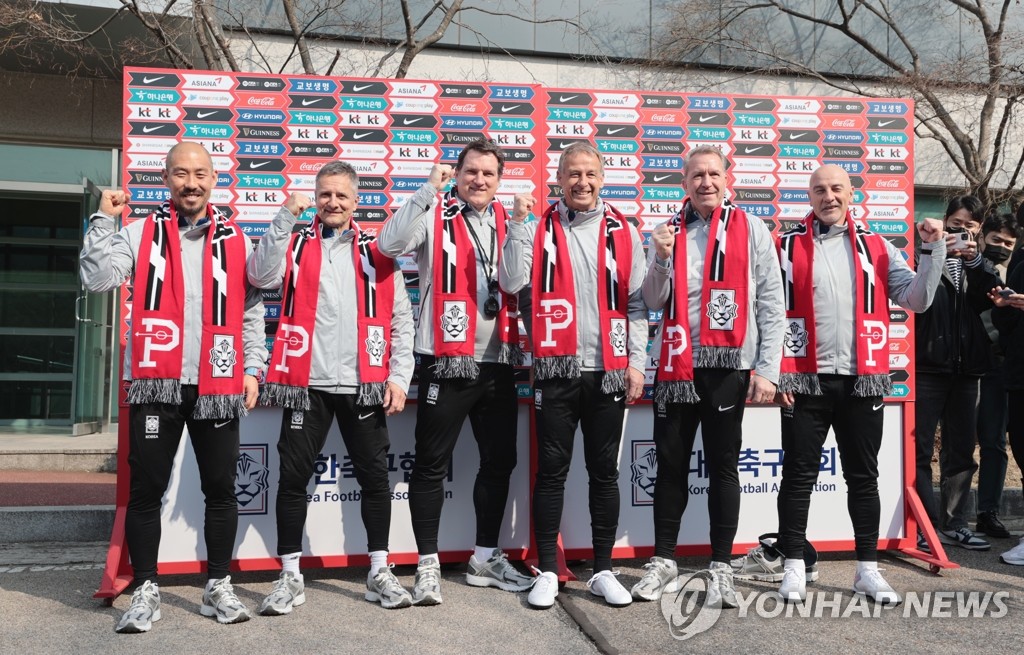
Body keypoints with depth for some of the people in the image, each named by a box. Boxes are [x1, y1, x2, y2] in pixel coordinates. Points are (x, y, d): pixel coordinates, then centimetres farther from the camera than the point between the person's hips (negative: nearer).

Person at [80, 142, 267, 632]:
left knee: (220, 489, 6)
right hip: (156, 384, -1)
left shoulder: (235, 240, 10)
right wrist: (105, 220, -7)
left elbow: (251, 313, 10)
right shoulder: (141, 233, 7)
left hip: (217, 386, 1)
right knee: (146, 490, 3)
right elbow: (97, 279, -6)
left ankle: (218, 587, 20)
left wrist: (252, 369, 2)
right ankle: (146, 591, 16)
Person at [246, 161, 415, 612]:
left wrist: (399, 375, -2)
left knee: (374, 477, 7)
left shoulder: (376, 251, 8)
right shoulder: (296, 244, 7)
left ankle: (379, 572, 21)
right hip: (307, 383, 0)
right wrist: (285, 218, -14)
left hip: (364, 385, 1)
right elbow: (260, 276, -12)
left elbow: (401, 318, 6)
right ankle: (290, 577, 17)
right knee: (293, 478, 3)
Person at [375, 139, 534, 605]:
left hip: (498, 361, 6)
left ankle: (486, 558, 27)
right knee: (432, 464, 1)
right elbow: (390, 244, -20)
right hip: (447, 361, -5)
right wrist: (429, 189, -20)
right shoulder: (435, 214, -2)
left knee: (499, 462, 12)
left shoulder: (507, 222, 13)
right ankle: (428, 565, 12)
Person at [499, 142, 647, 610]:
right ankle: (547, 571, 14)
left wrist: (636, 362, -1)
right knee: (552, 471, 4)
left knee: (604, 472, 9)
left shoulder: (624, 232, 7)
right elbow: (512, 283, -9)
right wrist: (517, 225, -13)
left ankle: (603, 571, 20)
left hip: (610, 372, 1)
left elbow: (636, 302, 6)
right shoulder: (539, 229, 4)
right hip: (556, 370, -1)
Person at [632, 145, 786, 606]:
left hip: (728, 365, -2)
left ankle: (721, 568, 15)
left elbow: (771, 304, -1)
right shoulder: (668, 232, 9)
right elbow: (654, 302, 5)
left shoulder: (752, 230, 3)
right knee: (671, 464, 8)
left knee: (723, 466, 5)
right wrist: (662, 259, -11)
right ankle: (663, 561, 19)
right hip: (676, 365, 2)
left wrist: (766, 369, -8)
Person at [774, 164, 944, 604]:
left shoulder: (877, 247, 10)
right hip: (805, 379, -2)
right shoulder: (788, 247, 2)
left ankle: (868, 569, 20)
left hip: (862, 380, 2)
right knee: (799, 476, 3)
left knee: (864, 477, 9)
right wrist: (777, 371, -7)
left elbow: (917, 300, 4)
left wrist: (933, 250, -7)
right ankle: (794, 568, 14)